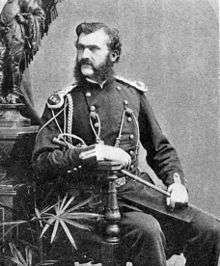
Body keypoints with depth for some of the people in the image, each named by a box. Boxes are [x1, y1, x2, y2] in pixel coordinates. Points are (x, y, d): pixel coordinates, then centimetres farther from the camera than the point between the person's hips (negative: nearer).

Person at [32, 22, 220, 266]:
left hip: (138, 189, 5)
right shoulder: (63, 103, 1)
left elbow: (160, 148, 20)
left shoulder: (132, 93, 13)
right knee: (147, 231, -33)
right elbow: (41, 164, -8)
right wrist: (94, 152, -18)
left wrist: (176, 182, 3)